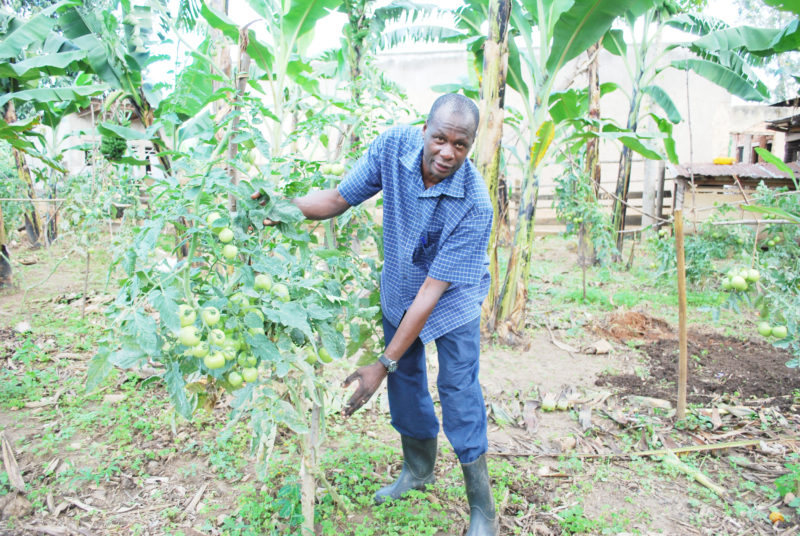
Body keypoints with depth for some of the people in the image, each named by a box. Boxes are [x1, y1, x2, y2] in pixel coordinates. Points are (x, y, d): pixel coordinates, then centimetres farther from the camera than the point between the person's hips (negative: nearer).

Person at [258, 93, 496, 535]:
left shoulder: (475, 205, -34)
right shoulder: (393, 146, -22)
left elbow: (432, 291, -33)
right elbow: (339, 199, -11)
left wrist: (384, 364, -30)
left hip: (453, 298, -4)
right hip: (398, 288, 5)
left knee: (458, 391, -5)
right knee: (405, 380, 15)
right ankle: (419, 470, 41)